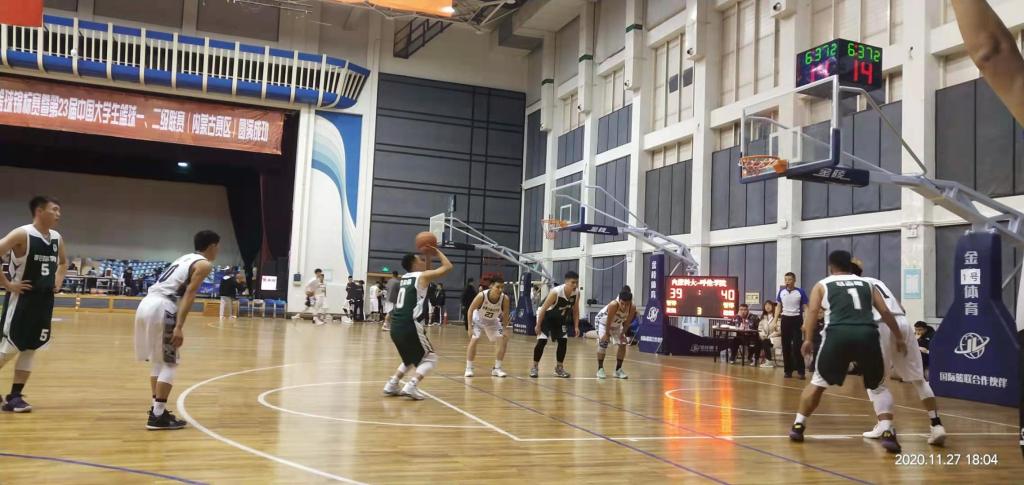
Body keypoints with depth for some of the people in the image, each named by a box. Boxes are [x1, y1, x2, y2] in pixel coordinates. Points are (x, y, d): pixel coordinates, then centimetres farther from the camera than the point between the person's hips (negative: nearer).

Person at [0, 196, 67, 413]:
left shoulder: (57, 238, 8)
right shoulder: (22, 234, -14)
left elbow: (63, 262, 26)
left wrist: (58, 281, 11)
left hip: (44, 300, 7)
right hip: (22, 299, -7)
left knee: (31, 349, 8)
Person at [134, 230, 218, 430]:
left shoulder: (185, 258, 26)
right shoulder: (204, 264, 1)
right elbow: (189, 294, -11)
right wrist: (179, 327, -17)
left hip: (146, 304, 8)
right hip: (161, 308, -8)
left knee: (158, 361, 19)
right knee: (169, 363, 1)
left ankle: (157, 409, 25)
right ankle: (158, 416, 0)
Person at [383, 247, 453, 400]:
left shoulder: (405, 277, 20)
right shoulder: (423, 276, -2)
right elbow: (448, 266, 2)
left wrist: (429, 254, 29)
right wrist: (437, 252, 12)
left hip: (396, 326, 8)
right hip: (410, 326, -8)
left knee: (412, 357, 28)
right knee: (430, 358, 7)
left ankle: (392, 384, 17)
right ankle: (411, 386, -12)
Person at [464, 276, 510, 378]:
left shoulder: (505, 299, -28)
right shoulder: (482, 296, -35)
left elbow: (506, 315, -10)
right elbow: (470, 310, -21)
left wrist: (504, 329, -12)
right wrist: (470, 327, -24)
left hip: (493, 321, 3)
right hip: (478, 320, -3)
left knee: (503, 342, -5)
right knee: (474, 340, -19)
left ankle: (496, 368, 9)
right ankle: (469, 368, -5)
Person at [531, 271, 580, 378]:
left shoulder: (577, 293, -17)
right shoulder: (556, 292, -34)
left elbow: (575, 310, -1)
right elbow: (543, 309, -26)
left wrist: (576, 326, -5)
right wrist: (538, 326, -21)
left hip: (560, 317, 6)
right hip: (545, 315, -6)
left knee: (563, 341, 1)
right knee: (542, 341, -13)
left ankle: (559, 368, 14)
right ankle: (534, 367, 1)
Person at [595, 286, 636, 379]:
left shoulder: (633, 308, -29)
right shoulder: (613, 305, -43)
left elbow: (627, 322, -12)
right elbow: (608, 321, -31)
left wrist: (622, 334, -9)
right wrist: (607, 334, -20)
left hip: (617, 324, 5)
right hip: (603, 321, -5)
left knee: (623, 344, -1)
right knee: (603, 343, -17)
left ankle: (618, 370, 11)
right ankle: (600, 369, -4)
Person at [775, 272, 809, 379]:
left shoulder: (800, 291, -5)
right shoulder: (781, 291, 6)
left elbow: (805, 308, -3)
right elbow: (778, 307, 13)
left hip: (797, 319, -4)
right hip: (785, 319, 4)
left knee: (797, 346, -6)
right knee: (786, 346, 5)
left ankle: (801, 371, 0)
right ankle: (788, 370, 13)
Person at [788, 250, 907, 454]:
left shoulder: (822, 285, 20)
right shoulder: (867, 284, 27)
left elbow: (812, 310, 5)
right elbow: (885, 312, 21)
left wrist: (808, 339, 0)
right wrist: (898, 337, 28)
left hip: (838, 334, -1)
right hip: (867, 334, 2)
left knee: (818, 382, 17)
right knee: (878, 386, 20)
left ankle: (798, 425, 17)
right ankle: (887, 433, 5)